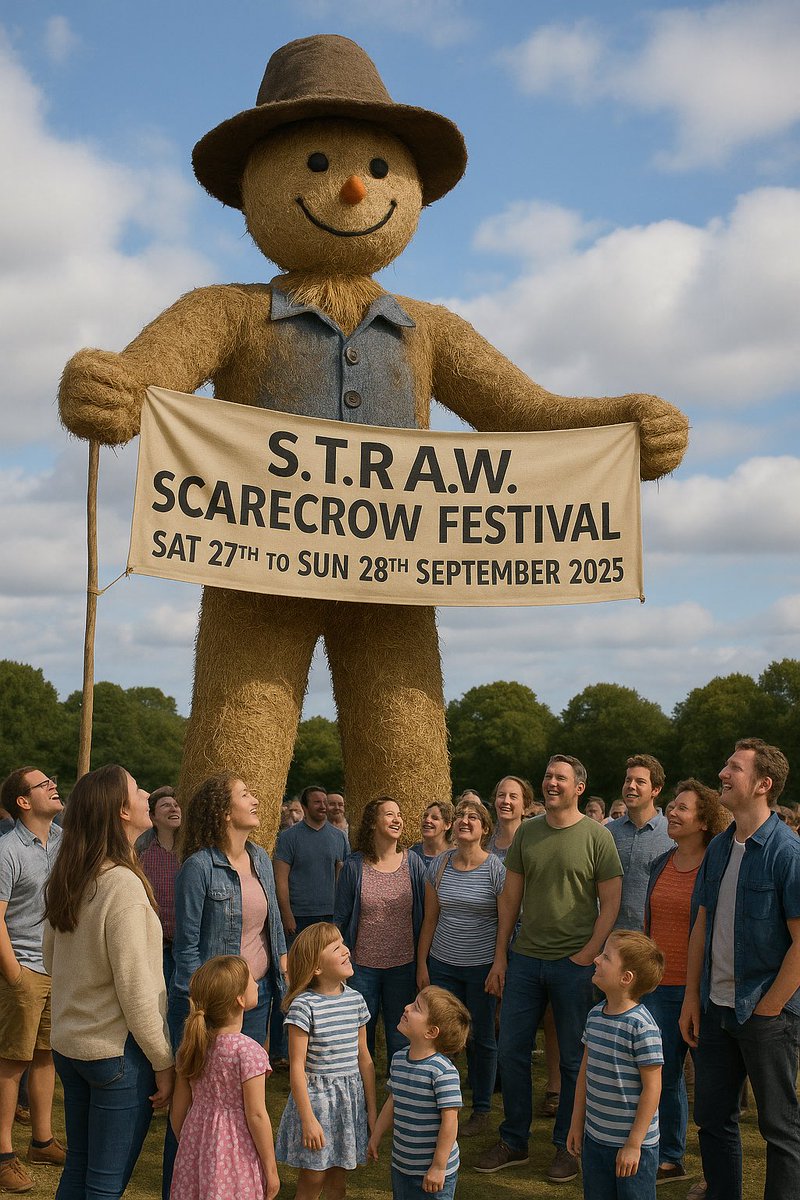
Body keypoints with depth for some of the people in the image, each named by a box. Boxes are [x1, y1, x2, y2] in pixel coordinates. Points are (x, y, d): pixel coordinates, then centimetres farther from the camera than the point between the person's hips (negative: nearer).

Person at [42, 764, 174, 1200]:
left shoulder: (63, 881, 2)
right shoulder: (123, 886, -22)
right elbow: (136, 989, -20)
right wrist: (163, 1062, -12)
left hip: (67, 1045, 8)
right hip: (118, 1051, -8)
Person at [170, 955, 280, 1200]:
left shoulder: (193, 1046, 0)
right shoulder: (248, 1052, -18)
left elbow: (178, 1110, 6)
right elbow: (256, 1115, -16)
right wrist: (271, 1169, -7)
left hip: (196, 1146, 6)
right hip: (235, 1154, -6)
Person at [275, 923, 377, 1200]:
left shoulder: (355, 1000, 1)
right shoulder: (304, 1005, -16)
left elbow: (363, 1057, 8)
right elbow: (297, 1066, -14)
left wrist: (372, 1109, 10)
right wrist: (308, 1120, -15)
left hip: (351, 1097, 5)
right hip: (315, 1095, -5)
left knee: (338, 1178, 14)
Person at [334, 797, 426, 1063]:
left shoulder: (413, 864, -2)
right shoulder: (354, 866, -6)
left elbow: (424, 913, 4)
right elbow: (340, 919, 1)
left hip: (403, 965, 1)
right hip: (362, 966, -1)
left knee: (399, 1040, 12)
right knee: (361, 1037, 11)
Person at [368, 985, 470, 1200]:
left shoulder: (443, 1071, -23)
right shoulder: (398, 1059, 0)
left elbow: (450, 1120, -22)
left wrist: (439, 1167, -19)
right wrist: (376, 1137, 20)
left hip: (432, 1169, -7)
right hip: (401, 1164, 7)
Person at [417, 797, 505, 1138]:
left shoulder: (496, 869, -9)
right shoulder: (438, 866, 2)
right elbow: (430, 919, 7)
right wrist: (422, 964, 5)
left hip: (483, 966, -3)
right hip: (443, 965, 3)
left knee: (482, 1040, 7)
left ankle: (481, 1111, 21)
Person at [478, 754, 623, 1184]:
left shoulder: (596, 836, -6)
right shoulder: (526, 833, 6)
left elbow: (610, 904, -6)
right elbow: (511, 897, 10)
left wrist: (586, 956, -13)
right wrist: (500, 957, 7)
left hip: (574, 962, -4)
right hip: (525, 957, 4)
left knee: (573, 1058, 7)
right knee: (511, 1049, 8)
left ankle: (568, 1145, 22)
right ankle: (513, 1141, 23)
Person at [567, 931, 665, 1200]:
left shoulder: (642, 1026, -20)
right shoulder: (595, 1016, 2)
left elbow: (652, 1088, -18)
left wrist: (634, 1144, -15)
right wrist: (577, 1124, 15)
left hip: (633, 1144, -7)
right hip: (595, 1138, 7)